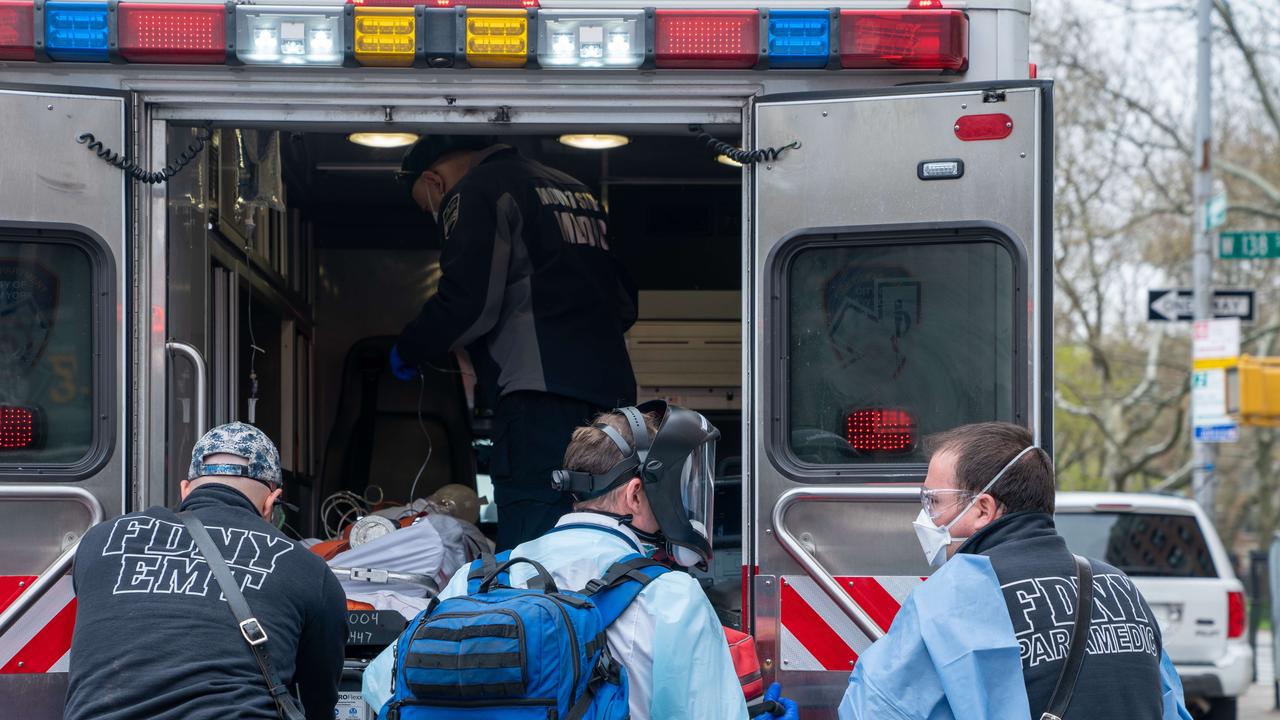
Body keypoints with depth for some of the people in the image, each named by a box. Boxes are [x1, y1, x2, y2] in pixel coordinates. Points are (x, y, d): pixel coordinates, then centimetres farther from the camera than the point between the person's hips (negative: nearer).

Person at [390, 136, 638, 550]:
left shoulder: (476, 192, 1)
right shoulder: (574, 189, 27)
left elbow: (468, 305, -10)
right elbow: (625, 305, 26)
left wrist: (408, 349, 6)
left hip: (542, 395, -8)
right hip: (613, 388, 8)